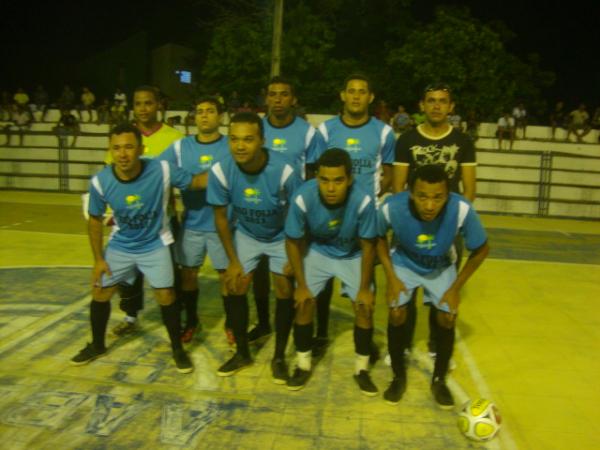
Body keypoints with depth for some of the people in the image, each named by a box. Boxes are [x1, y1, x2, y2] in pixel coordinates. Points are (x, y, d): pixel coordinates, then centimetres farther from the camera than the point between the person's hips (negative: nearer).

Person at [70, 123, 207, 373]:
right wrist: (98, 259, -3)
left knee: (166, 296, -5)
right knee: (100, 293, 8)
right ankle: (97, 345, 34)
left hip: (155, 244, -2)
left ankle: (178, 349, 18)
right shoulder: (100, 181, -20)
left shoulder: (162, 170, -27)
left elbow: (196, 181, -12)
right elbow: (95, 221, -4)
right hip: (120, 246, 2)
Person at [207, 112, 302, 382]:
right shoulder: (220, 171, -26)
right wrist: (233, 260, -8)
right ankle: (242, 353, 18)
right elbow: (221, 217, -11)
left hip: (282, 236, -2)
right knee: (234, 286, -3)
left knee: (284, 289, -7)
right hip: (245, 234, 2)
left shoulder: (284, 170, -33)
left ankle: (279, 357, 12)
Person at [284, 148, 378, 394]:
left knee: (365, 307, -9)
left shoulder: (363, 200, -34)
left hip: (353, 255, 0)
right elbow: (293, 242, -15)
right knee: (304, 303, -10)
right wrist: (302, 284, -11)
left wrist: (365, 288, -11)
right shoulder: (303, 198, -32)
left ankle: (361, 368, 13)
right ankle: (303, 364, 12)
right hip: (317, 251, 0)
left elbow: (367, 246, -17)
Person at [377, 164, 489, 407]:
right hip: (404, 263, 0)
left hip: (441, 267, 1)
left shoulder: (462, 209, -35)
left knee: (447, 318, -12)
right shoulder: (391, 207, -34)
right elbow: (380, 238, -9)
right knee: (396, 313, -16)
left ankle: (439, 380, 14)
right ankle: (398, 376, 8)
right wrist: (391, 278, -16)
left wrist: (456, 288, -14)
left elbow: (481, 250, -14)